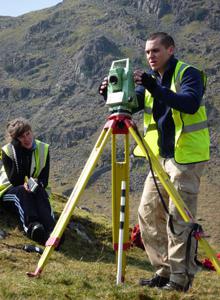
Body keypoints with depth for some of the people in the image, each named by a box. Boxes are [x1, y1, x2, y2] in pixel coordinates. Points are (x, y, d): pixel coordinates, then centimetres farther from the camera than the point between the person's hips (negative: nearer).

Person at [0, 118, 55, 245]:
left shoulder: (43, 149, -4)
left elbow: (44, 180, -6)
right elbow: (14, 180, -20)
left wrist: (37, 184, -30)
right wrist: (19, 154, -26)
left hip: (35, 189, 2)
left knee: (41, 193, -33)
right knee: (21, 192, -36)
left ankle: (52, 230, -57)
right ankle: (31, 226, -60)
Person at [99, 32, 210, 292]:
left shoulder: (188, 74, -10)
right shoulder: (149, 78, 12)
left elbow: (190, 103, -28)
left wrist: (155, 88, -36)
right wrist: (111, 95, -16)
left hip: (186, 156, -8)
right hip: (161, 156, 8)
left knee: (179, 218, -7)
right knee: (148, 214, 8)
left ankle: (181, 278, 3)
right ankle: (164, 271, 18)